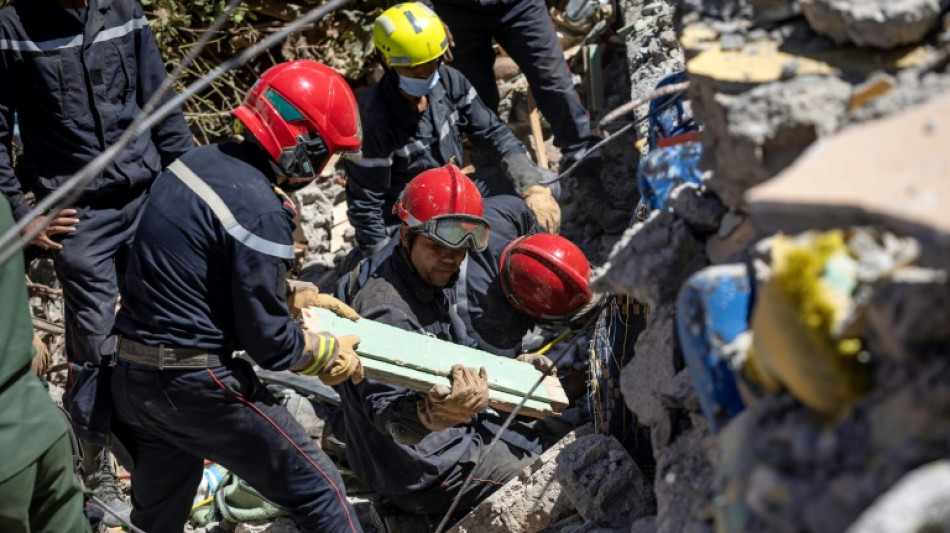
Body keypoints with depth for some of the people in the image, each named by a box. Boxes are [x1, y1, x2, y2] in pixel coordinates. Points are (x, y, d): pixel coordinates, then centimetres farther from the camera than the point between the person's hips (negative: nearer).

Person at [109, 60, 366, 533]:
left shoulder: (200, 161, 4)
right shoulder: (260, 211, -20)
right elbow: (267, 341, -15)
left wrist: (293, 296, 17)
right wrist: (329, 352, 3)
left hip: (131, 377, 9)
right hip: (196, 386, -9)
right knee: (317, 490, 3)